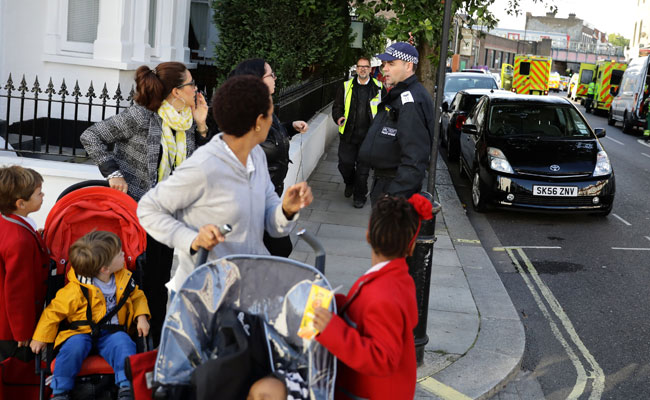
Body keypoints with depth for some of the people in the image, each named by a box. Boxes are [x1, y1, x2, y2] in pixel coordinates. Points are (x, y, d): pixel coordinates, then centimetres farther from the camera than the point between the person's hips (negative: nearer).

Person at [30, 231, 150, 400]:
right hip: (81, 332, -3)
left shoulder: (124, 279, 1)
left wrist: (141, 317, 0)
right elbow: (54, 311, -5)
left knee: (124, 343, -28)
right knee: (74, 346, -31)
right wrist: (40, 338, -2)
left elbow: (137, 297, 18)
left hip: (111, 332, 3)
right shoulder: (76, 291, -15)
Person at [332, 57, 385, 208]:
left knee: (363, 169, 3)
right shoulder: (346, 87, 6)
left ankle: (359, 196, 19)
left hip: (368, 136, -1)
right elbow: (337, 106, 10)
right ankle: (350, 184, 35)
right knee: (345, 164, 3)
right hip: (348, 134, 1)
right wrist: (338, 117, -10)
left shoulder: (379, 88, 3)